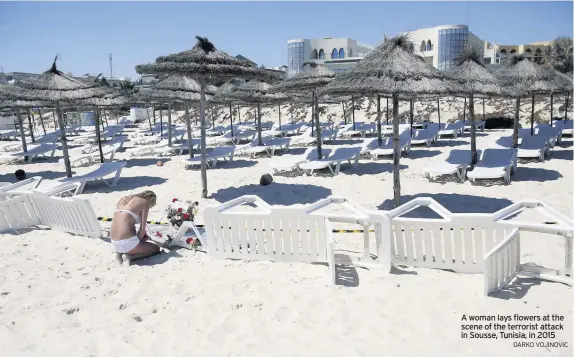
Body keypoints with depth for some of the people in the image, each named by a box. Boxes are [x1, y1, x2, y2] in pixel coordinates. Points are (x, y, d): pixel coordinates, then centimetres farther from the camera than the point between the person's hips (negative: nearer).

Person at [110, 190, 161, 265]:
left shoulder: (124, 199, 20)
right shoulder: (145, 202, 0)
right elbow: (142, 228, -7)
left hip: (114, 244, 8)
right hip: (127, 243, -8)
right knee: (156, 249, 15)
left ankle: (120, 253, 9)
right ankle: (129, 256, -6)